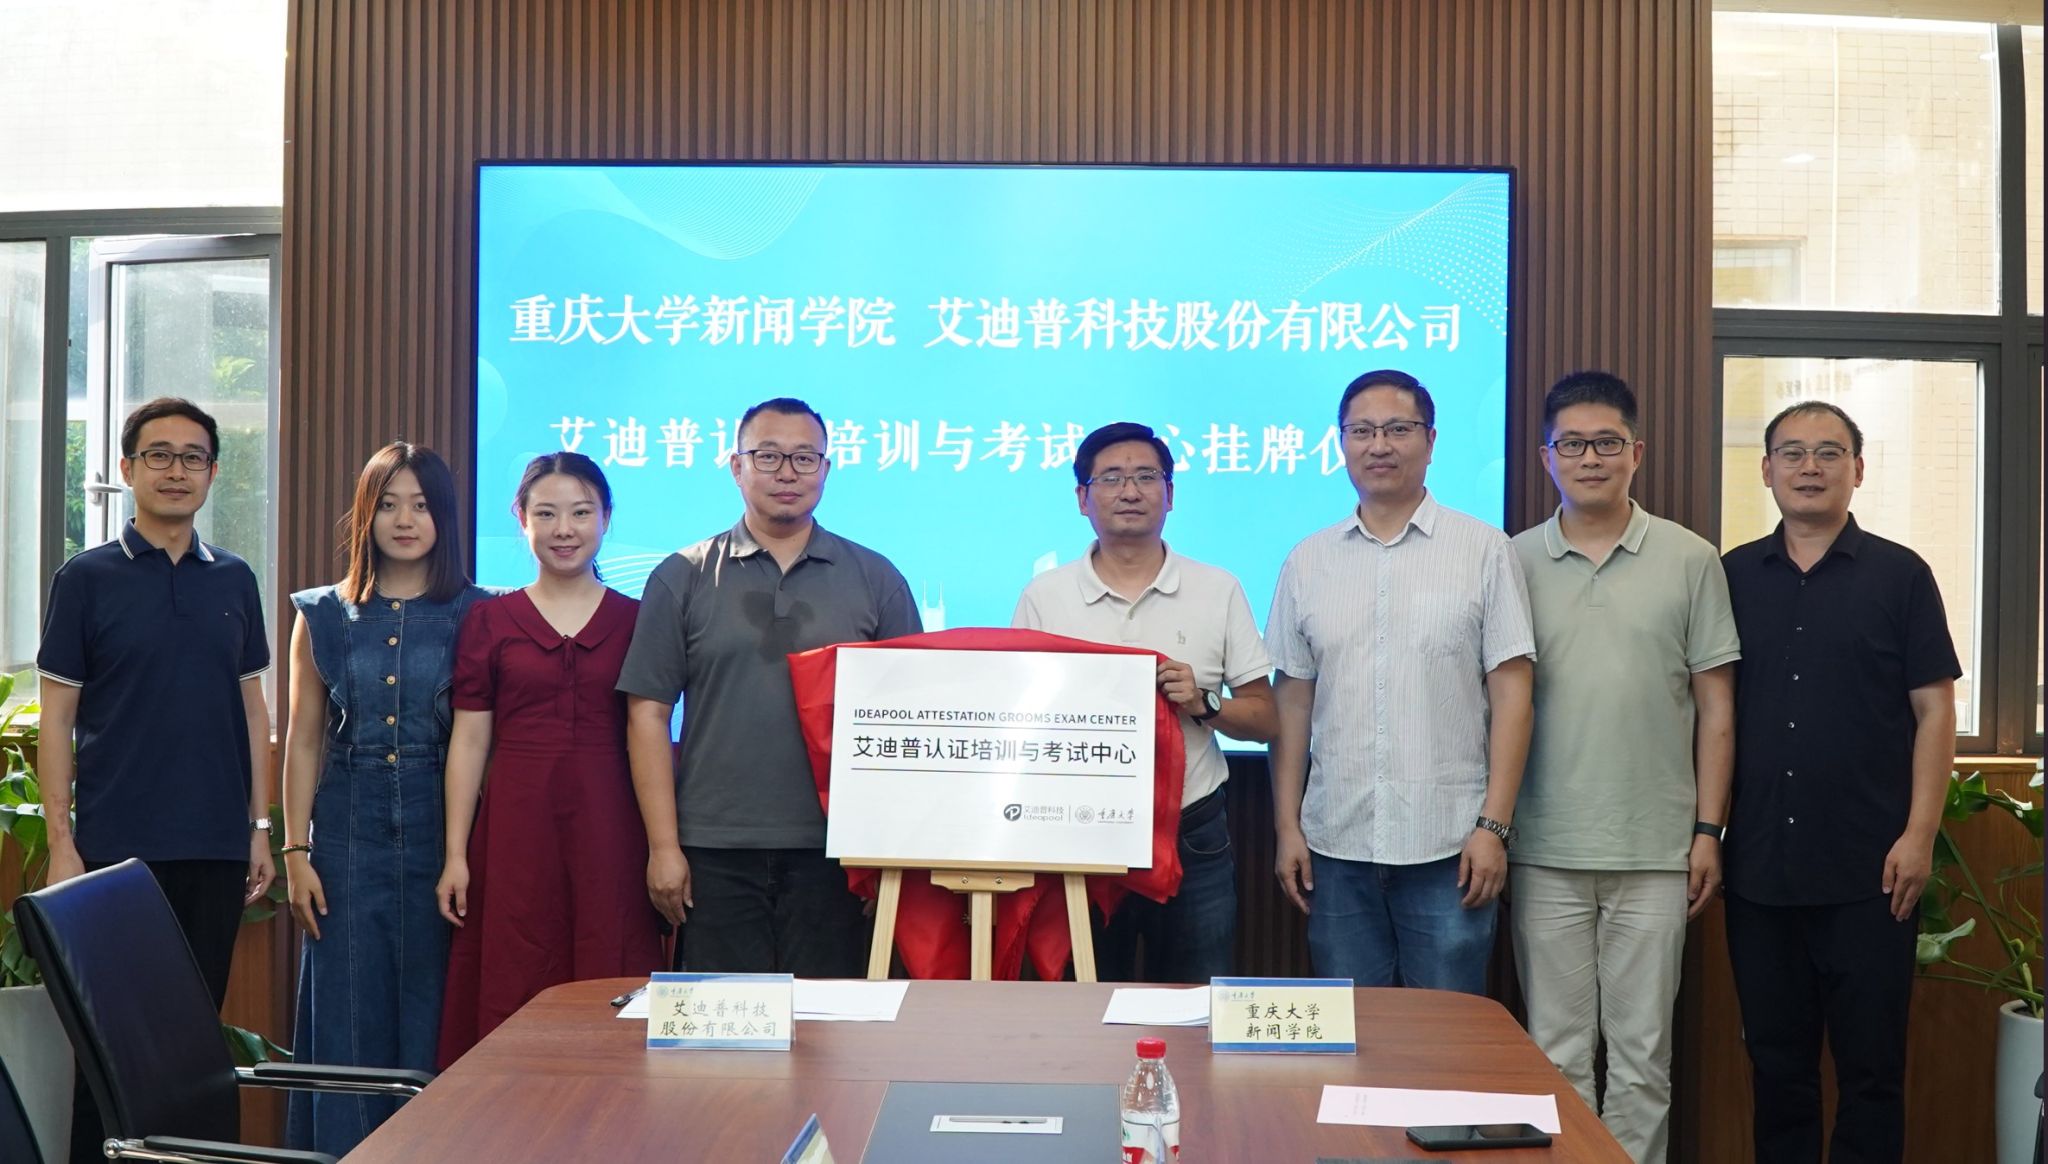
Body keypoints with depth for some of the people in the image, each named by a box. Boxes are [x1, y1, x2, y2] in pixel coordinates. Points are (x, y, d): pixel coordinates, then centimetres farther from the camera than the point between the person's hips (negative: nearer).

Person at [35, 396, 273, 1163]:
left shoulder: (235, 581, 9)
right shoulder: (86, 578, -1)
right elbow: (57, 716, -2)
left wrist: (259, 827, 6)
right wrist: (61, 842, -9)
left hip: (218, 846, 3)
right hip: (118, 844, -3)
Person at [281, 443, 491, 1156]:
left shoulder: (475, 615, 2)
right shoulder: (324, 615, 8)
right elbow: (304, 741, 9)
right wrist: (296, 852, 3)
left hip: (442, 835, -1)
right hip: (349, 839, 2)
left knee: (430, 1021, 3)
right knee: (347, 1027, 5)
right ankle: (341, 1152, 14)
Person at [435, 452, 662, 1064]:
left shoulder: (636, 620, 7)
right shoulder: (489, 620, 7)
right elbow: (469, 741, 6)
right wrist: (456, 854, 1)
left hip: (609, 828, 0)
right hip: (516, 824, 0)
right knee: (513, 1000, 2)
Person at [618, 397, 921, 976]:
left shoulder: (875, 580, 8)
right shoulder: (684, 578, 6)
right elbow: (648, 714, 3)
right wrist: (663, 845, -3)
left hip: (834, 851, 0)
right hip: (716, 852, 0)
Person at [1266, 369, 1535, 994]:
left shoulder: (1484, 550, 0)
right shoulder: (1308, 561, 9)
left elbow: (1510, 691, -2)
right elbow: (1293, 700, 10)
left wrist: (1494, 825, -8)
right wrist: (1286, 825, 5)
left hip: (1447, 847, -3)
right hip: (1336, 847, 3)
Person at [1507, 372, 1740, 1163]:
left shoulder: (1691, 561, 2)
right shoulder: (1514, 563, 3)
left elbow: (1716, 709, 4)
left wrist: (1709, 829, -1)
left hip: (1657, 851, 0)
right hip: (1545, 852, 1)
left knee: (1643, 1053, 7)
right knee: (1557, 1053, 8)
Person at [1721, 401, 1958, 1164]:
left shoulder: (1900, 576, 0)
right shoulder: (1732, 577, 6)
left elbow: (1934, 708, -1)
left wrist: (1919, 833, -9)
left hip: (1869, 872, -2)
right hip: (1759, 869, 2)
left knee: (1870, 1065, 5)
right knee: (1776, 1064, 11)